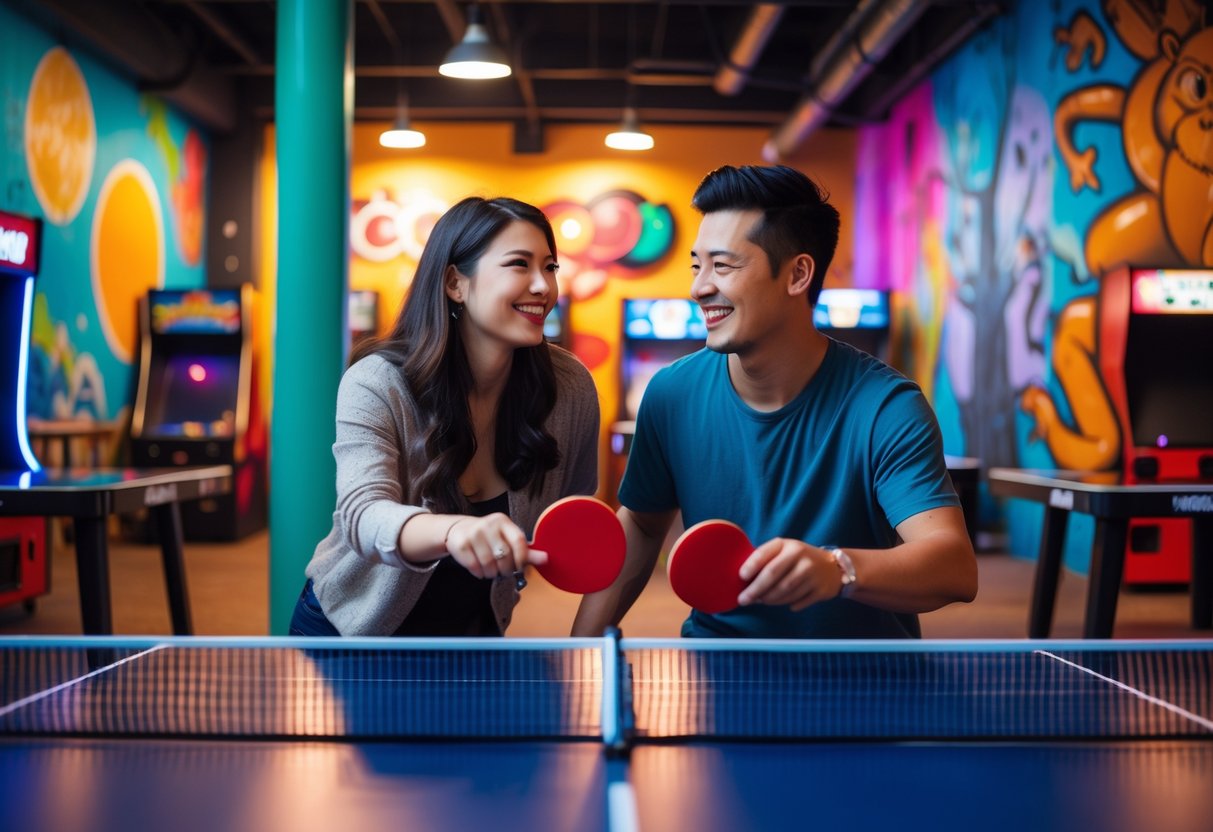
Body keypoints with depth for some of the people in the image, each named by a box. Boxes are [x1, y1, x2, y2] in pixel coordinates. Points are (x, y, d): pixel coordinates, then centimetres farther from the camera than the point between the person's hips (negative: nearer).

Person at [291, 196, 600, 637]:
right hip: (353, 628, -3)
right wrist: (454, 530, -56)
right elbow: (362, 515, -37)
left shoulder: (571, 389, -16)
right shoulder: (376, 384, -24)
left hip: (474, 632, 3)